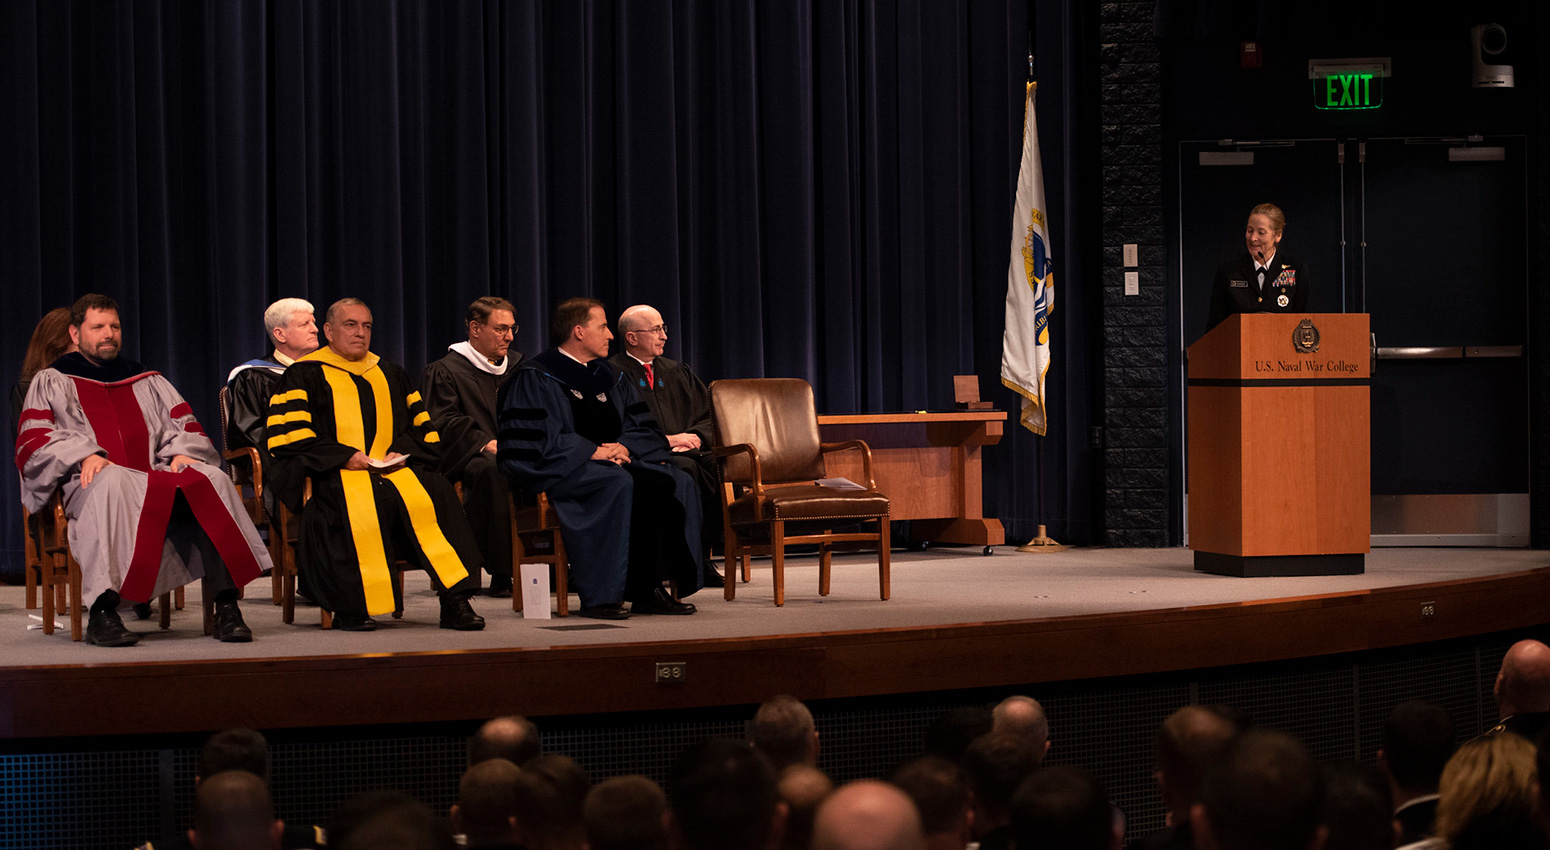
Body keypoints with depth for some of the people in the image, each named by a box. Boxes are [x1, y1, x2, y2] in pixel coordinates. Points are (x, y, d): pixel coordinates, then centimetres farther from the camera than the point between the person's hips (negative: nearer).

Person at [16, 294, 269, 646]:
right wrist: (84, 454, -15)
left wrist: (182, 452, -5)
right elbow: (33, 444, 4)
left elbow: (185, 426, 20)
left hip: (156, 479, 3)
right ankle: (102, 612, -47)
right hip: (91, 485, -3)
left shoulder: (146, 380, 28)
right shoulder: (51, 382, 18)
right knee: (113, 481, -42)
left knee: (213, 479, -28)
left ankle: (226, 605, -37)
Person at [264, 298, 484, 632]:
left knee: (432, 494, -29)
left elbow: (422, 426, 22)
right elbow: (289, 435, -3)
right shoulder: (305, 375, 9)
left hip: (394, 465, 4)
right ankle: (350, 605, -29)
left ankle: (454, 602, -32)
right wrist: (345, 456, -13)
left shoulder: (390, 374, 24)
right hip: (336, 475, -4)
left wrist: (401, 452, 0)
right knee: (357, 505, -39)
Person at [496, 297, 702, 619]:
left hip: (612, 462, 7)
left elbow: (644, 428, 17)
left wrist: (624, 448, -6)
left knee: (675, 483, -17)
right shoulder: (536, 377, -3)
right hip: (558, 471, -7)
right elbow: (535, 438, -15)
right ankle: (598, 597, -34)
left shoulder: (608, 377, 19)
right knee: (618, 484, -36)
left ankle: (648, 589, -20)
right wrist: (594, 451, -18)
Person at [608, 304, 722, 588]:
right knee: (686, 468, -36)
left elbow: (709, 418, 20)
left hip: (685, 450, 6)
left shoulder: (677, 371, 24)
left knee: (718, 465, -26)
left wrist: (695, 437, -3)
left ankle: (703, 557, -22)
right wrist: (666, 440, -14)